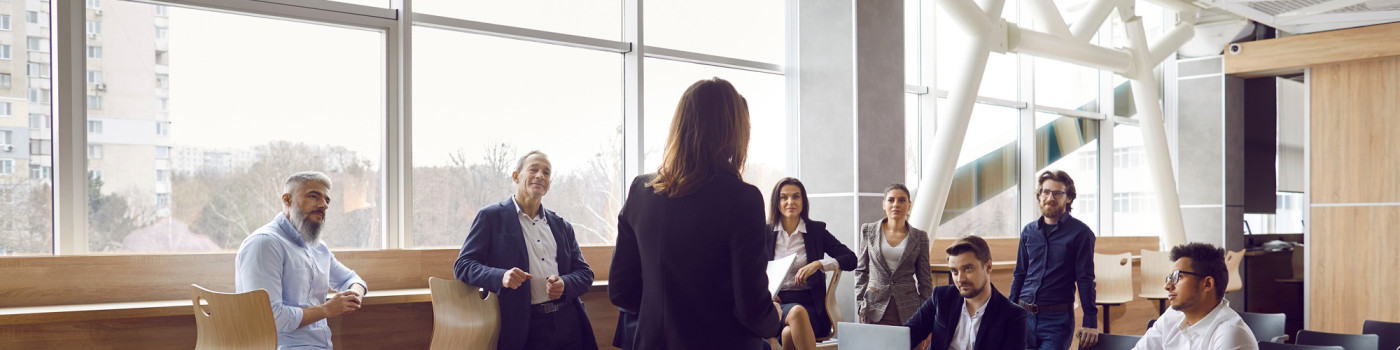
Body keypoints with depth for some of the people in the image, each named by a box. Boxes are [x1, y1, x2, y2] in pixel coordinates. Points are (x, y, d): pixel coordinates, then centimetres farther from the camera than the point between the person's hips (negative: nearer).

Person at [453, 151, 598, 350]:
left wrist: (564, 284, -8)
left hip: (569, 324, 4)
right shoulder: (491, 217, 3)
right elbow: (463, 265, -4)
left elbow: (585, 273, 16)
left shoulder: (562, 226, 18)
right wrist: (501, 277, -23)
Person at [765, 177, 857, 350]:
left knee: (789, 334, -36)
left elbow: (851, 259, 1)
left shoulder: (817, 230, 9)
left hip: (809, 305, 0)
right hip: (776, 303, 0)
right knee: (797, 312, -37)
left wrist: (818, 264, -14)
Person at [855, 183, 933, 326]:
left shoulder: (919, 237, 7)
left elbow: (925, 278, 11)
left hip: (908, 308, 0)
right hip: (875, 309, 0)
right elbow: (860, 270, 10)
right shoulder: (868, 231, 7)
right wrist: (860, 306, 3)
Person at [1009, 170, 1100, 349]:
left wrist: (1090, 323, -12)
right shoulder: (1028, 231, 10)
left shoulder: (1080, 233, -3)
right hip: (1023, 315, 5)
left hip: (1057, 320, -4)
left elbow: (1085, 280, -7)